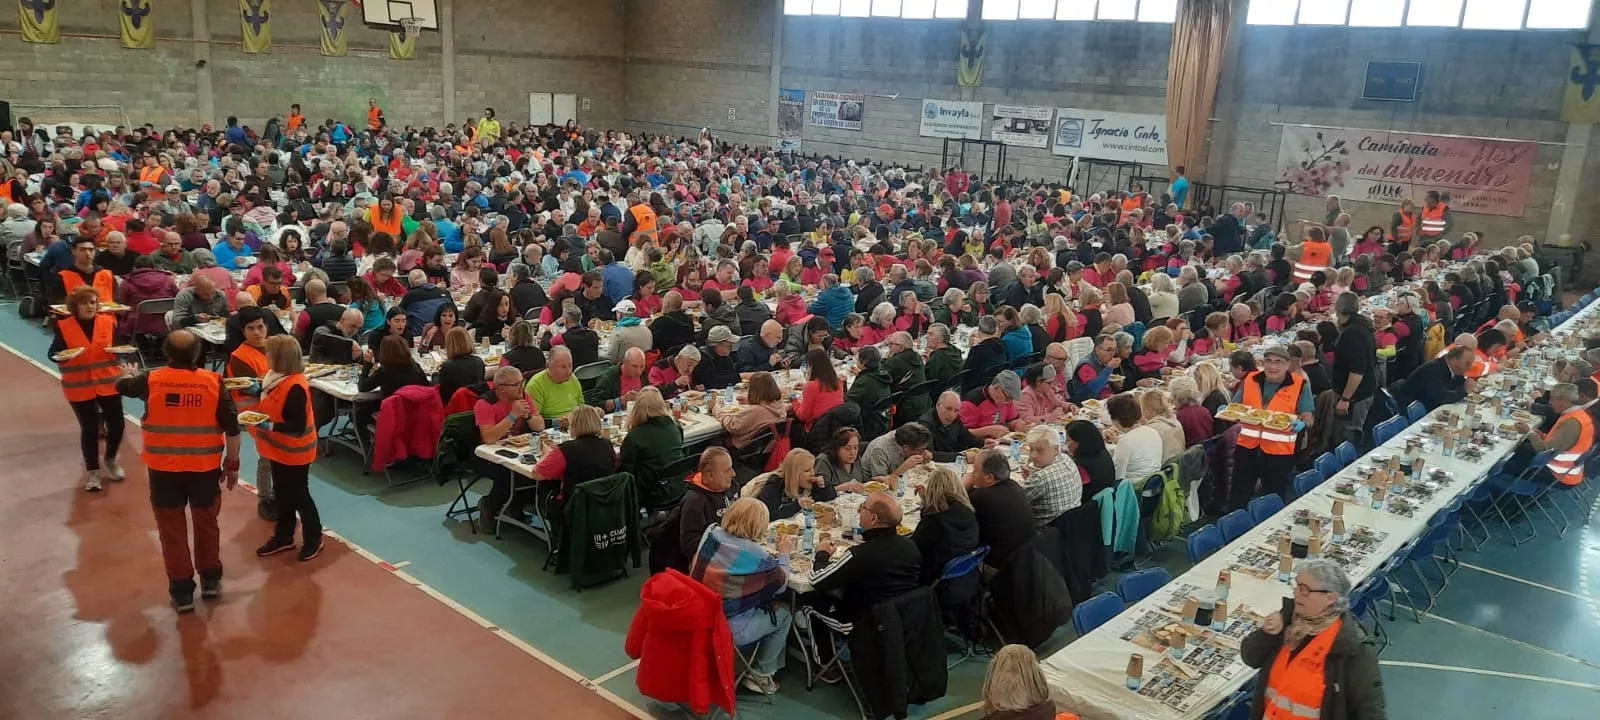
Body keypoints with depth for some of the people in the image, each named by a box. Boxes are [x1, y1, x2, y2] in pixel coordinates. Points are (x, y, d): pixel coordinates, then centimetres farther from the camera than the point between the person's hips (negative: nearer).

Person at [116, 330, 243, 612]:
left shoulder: (151, 381, -8)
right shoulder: (213, 382, -10)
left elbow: (123, 386, 17)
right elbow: (232, 428, -9)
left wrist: (128, 375, 41)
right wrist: (232, 464, 3)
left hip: (164, 468, 0)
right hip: (204, 467, 0)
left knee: (172, 530, 12)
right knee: (206, 524, 19)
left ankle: (182, 592, 19)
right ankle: (211, 581, 32)